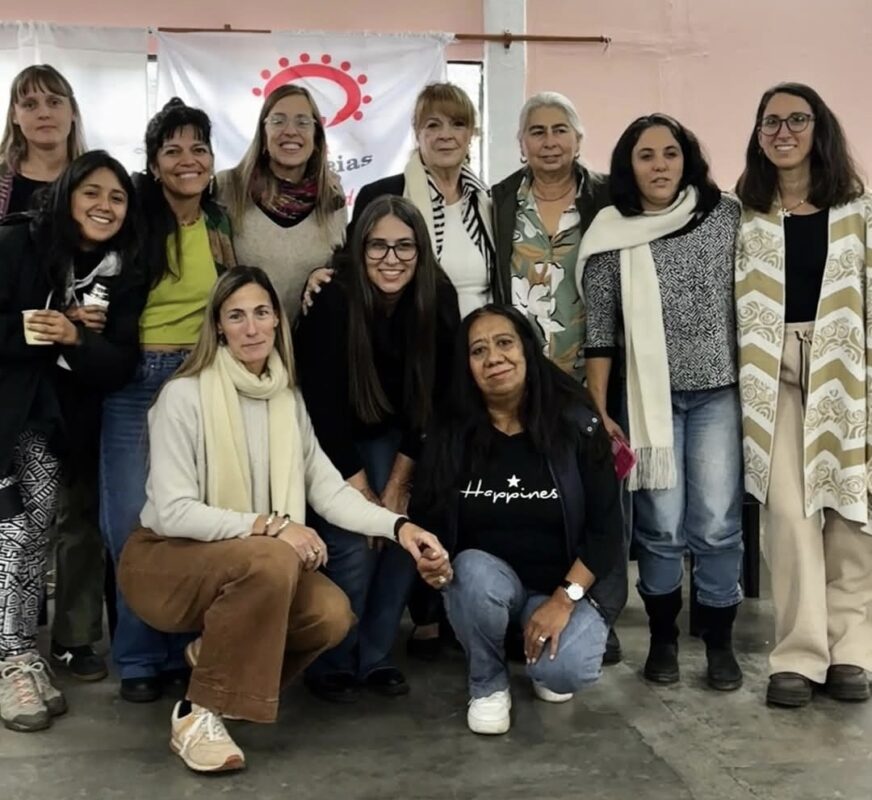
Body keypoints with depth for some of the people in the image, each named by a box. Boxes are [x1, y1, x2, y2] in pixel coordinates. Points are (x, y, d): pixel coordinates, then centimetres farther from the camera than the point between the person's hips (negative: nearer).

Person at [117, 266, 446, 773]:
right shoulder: (184, 396, -16)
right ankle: (198, 713, -19)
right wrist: (270, 526, -28)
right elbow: (173, 512, -22)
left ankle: (216, 653, 8)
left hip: (251, 568, 6)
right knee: (272, 559, -35)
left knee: (333, 613, -20)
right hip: (163, 560, -6)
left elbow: (329, 489, -4)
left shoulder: (288, 399, 3)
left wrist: (398, 526, -19)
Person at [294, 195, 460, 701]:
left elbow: (434, 399, -10)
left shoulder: (438, 300, -16)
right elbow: (323, 406, -23)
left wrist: (397, 484, -11)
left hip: (392, 437, 4)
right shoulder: (332, 303, -27)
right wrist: (363, 493, -20)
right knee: (353, 543, -15)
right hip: (331, 439, -4)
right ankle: (331, 663, 6)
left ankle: (376, 657, 9)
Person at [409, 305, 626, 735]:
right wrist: (431, 560, -24)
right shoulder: (450, 434, -7)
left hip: (570, 583, -1)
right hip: (488, 574, 2)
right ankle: (488, 685, -3)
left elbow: (606, 527, -10)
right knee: (473, 574, -34)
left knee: (563, 671, -29)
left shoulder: (576, 423, -12)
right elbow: (426, 518, -1)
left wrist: (563, 600, -18)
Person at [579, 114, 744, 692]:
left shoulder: (727, 215, 1)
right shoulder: (612, 236, -2)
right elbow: (600, 330, -1)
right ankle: (663, 639, 21)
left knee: (718, 524, 0)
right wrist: (598, 410, -3)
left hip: (718, 393, 1)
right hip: (650, 397, 0)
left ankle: (720, 643, 16)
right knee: (660, 526, 3)